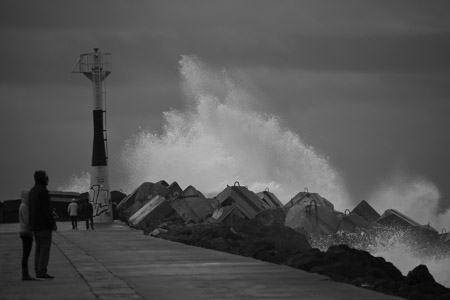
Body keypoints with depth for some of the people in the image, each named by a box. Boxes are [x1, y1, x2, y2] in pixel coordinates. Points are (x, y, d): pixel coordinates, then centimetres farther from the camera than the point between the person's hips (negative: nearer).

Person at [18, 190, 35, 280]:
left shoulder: (23, 206, 17)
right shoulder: (24, 206, -14)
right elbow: (27, 221, -20)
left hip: (25, 233, 10)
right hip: (27, 233, -10)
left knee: (26, 255, 9)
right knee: (26, 254, -8)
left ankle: (26, 274, 11)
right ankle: (25, 274, -8)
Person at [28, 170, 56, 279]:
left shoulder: (32, 191, 14)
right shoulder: (43, 191, -15)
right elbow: (46, 209, -20)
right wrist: (53, 224, -15)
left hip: (35, 225, 9)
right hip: (44, 225, -9)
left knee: (39, 248, 10)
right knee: (45, 248, -7)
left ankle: (38, 271, 9)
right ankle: (42, 272, -11)